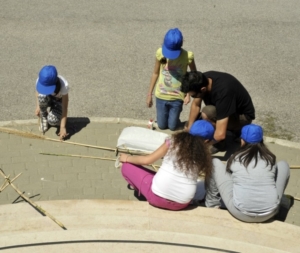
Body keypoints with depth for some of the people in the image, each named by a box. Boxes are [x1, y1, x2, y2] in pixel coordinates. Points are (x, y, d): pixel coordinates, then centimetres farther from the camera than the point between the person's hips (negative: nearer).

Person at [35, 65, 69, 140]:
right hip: (47, 100, 2)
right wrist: (38, 106, -17)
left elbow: (65, 108, -32)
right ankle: (43, 116, -6)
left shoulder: (64, 85, -37)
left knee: (52, 120, -33)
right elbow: (37, 91, -4)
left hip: (58, 102, -2)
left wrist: (62, 127, -33)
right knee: (42, 97, -37)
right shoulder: (40, 80, -29)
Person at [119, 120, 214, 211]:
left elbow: (147, 160, 1)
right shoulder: (203, 154, 0)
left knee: (127, 166, 13)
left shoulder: (174, 142, -4)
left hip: (158, 197, -3)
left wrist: (127, 158, 19)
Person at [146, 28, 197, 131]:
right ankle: (165, 113, 45)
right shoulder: (160, 52, -14)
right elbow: (155, 73, -1)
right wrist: (149, 94, 4)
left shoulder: (188, 56, -19)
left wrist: (188, 94, -12)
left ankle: (174, 116, 42)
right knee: (161, 126, 13)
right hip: (161, 96, 1)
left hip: (177, 97, -1)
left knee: (172, 126, 9)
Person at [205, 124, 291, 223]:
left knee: (215, 163, 12)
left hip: (240, 213, -2)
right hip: (269, 213, 2)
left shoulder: (235, 158, 2)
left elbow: (227, 174, 23)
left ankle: (212, 204, 26)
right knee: (283, 165, 21)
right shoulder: (270, 158, 5)